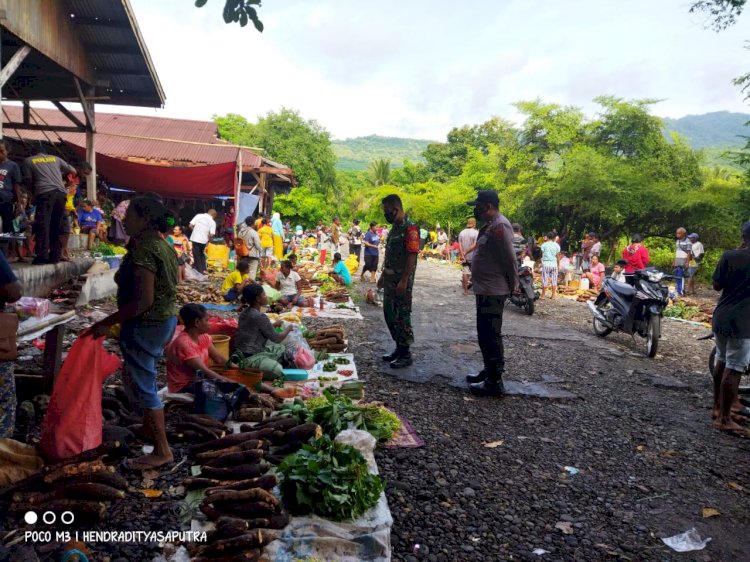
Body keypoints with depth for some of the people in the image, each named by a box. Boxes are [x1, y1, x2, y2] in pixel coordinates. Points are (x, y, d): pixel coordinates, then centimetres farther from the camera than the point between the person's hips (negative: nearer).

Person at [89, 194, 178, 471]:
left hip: (145, 324, -10)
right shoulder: (162, 245, 8)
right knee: (134, 375, 28)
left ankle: (162, 451, 9)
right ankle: (150, 425, 44)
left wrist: (107, 322, -20)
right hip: (164, 319, 10)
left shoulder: (143, 250, -22)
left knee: (143, 385, 0)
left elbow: (143, 300, -26)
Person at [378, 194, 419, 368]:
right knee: (390, 314, 13)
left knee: (402, 316, -2)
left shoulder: (410, 228, -15)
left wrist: (404, 281, -23)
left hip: (401, 280, -9)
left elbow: (412, 256, -20)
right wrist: (383, 275, 19)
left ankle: (406, 354, 7)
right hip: (390, 278, 9)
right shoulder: (395, 227, 13)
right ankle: (399, 348, 24)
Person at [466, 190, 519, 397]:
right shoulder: (491, 225, 14)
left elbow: (510, 259, -21)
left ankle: (495, 382, 0)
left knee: (490, 336, -6)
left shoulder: (500, 226, -19)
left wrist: (513, 284, -12)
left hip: (493, 292, -11)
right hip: (485, 290, 11)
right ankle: (489, 371, 31)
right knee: (485, 334, 19)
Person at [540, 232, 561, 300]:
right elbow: (558, 257, 6)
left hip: (546, 264, -2)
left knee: (545, 279, 3)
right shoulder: (556, 245, 3)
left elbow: (542, 254, 1)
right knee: (554, 280, 7)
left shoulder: (544, 244, -3)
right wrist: (558, 266, 13)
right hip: (554, 264, 2)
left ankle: (542, 295, 7)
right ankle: (553, 295, 10)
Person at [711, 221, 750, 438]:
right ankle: (725, 419, 2)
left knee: (721, 362, 18)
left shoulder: (729, 256, -1)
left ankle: (717, 407, 29)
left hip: (721, 318, 6)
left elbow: (717, 285, 5)